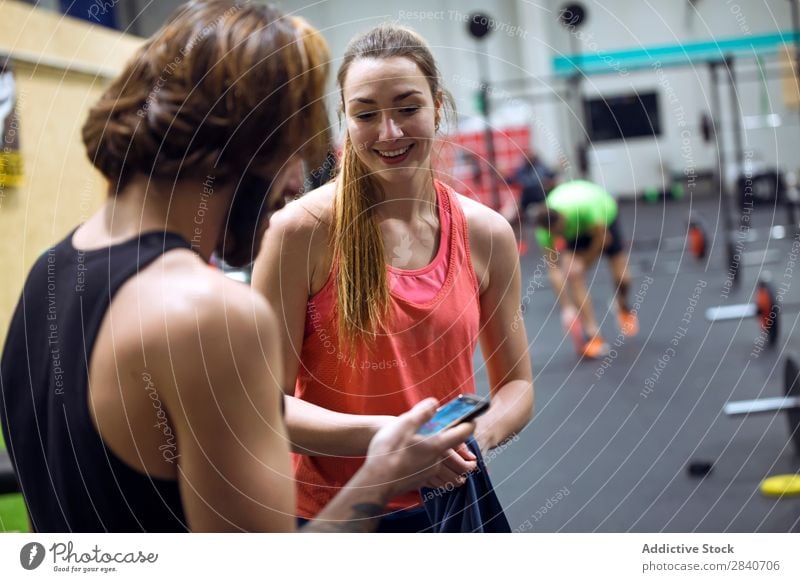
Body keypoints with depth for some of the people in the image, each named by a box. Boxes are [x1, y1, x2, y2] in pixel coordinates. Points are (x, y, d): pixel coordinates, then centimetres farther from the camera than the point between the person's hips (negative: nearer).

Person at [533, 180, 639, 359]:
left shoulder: (584, 207, -45)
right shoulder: (546, 225, -34)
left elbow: (603, 239, -27)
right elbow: (553, 268, -30)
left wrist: (582, 261, -23)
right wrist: (567, 308, -32)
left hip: (605, 214, -2)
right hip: (575, 231, 2)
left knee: (621, 277, -7)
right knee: (573, 275, -21)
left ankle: (623, 308, 30)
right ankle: (592, 336, -16)